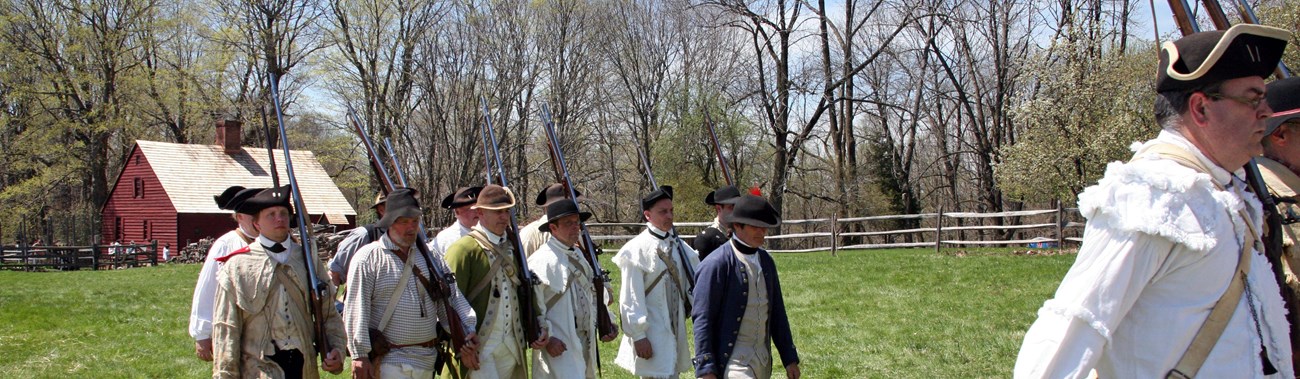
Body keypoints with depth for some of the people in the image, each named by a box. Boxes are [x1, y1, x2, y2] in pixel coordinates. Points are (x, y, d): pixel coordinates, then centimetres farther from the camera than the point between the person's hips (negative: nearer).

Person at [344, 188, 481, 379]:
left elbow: (452, 297, 10)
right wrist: (359, 355, -15)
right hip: (390, 361, -6)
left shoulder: (430, 258, 12)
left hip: (427, 360, 6)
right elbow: (356, 310, -10)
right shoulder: (368, 258, -5)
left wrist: (467, 332, -3)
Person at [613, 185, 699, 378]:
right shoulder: (638, 249, -13)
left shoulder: (678, 246, 6)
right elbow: (631, 298, -14)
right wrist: (638, 335, -15)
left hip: (675, 329, 7)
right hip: (652, 332, -7)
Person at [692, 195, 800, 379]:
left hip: (763, 360, 7)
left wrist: (790, 359, 15)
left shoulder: (766, 260, 10)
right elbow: (702, 320, -12)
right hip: (733, 360, -7)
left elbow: (777, 313, 15)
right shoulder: (715, 264, -12)